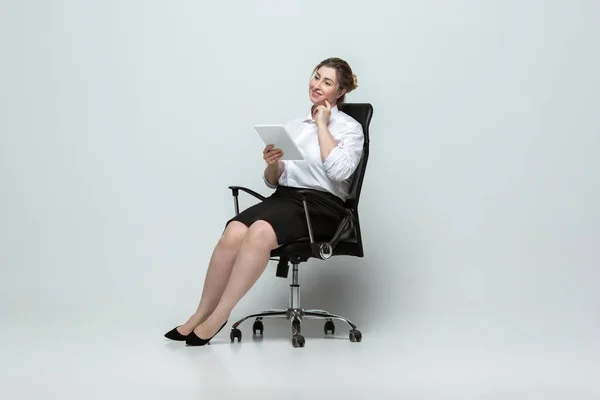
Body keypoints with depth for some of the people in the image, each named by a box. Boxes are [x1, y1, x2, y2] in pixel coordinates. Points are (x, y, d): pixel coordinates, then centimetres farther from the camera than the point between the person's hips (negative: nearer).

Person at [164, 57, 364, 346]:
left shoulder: (350, 127, 5)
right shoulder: (293, 126, 20)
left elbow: (339, 171, -15)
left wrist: (322, 124, -6)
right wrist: (272, 164, -5)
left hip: (320, 207, -5)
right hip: (284, 197, 5)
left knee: (259, 233, -34)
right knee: (233, 234, -27)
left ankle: (218, 317, -25)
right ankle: (202, 314, -15)